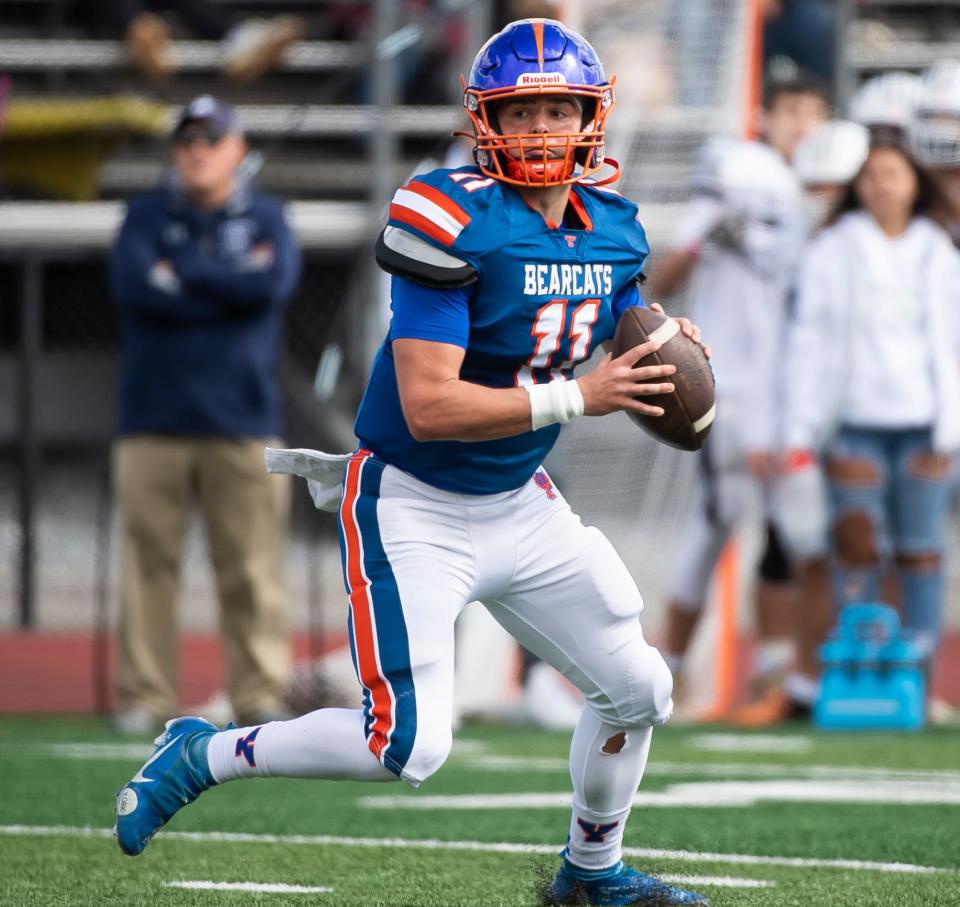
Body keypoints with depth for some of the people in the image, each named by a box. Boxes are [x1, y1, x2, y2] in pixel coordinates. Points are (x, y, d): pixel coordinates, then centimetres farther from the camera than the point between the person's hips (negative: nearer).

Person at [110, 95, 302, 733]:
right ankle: (145, 698, -1)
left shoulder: (266, 218, 12)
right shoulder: (147, 217, 11)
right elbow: (132, 286, -8)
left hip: (242, 423, 0)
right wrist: (232, 284, -6)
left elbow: (274, 283, -9)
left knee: (252, 566, -4)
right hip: (154, 421, 0)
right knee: (148, 562, -4)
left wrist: (181, 272, -4)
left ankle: (261, 697, 0)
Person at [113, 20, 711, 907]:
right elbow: (428, 406, -27)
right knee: (408, 747, -15)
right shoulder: (458, 224, -22)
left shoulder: (612, 230, 1)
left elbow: (621, 356, 16)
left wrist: (669, 355, -7)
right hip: (414, 509, -7)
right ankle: (204, 756, 5)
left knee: (639, 691, 11)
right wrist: (574, 398, -28)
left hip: (519, 504, 7)